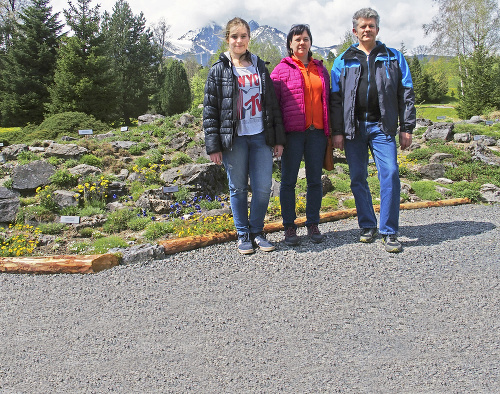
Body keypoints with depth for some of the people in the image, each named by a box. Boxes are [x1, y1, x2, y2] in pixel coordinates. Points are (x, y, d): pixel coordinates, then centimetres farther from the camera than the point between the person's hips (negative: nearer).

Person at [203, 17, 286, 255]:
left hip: (261, 136, 3)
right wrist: (213, 145, -7)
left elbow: (272, 103, 13)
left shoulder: (260, 67, 13)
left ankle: (257, 232, 19)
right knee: (238, 188, 5)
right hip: (234, 138, -2)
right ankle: (243, 235, 19)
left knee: (263, 187, 0)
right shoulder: (219, 70, 3)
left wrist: (279, 138, 7)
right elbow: (210, 110, -1)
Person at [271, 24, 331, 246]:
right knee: (289, 180, 2)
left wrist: (329, 131, 13)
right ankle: (289, 227, 12)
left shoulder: (320, 69, 15)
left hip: (317, 131, 4)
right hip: (292, 132, -3)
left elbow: (327, 100, 18)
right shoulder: (282, 69, 2)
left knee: (315, 180, 7)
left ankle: (313, 224, 19)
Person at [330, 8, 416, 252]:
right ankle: (368, 226, 19)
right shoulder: (344, 60, 11)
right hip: (353, 128, 1)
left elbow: (406, 94, 8)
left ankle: (389, 232, -4)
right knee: (358, 178, 4)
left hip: (382, 126, -1)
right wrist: (337, 131, -1)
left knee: (390, 174, -12)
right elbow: (336, 98, 7)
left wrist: (407, 127, 1)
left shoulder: (394, 57, 11)